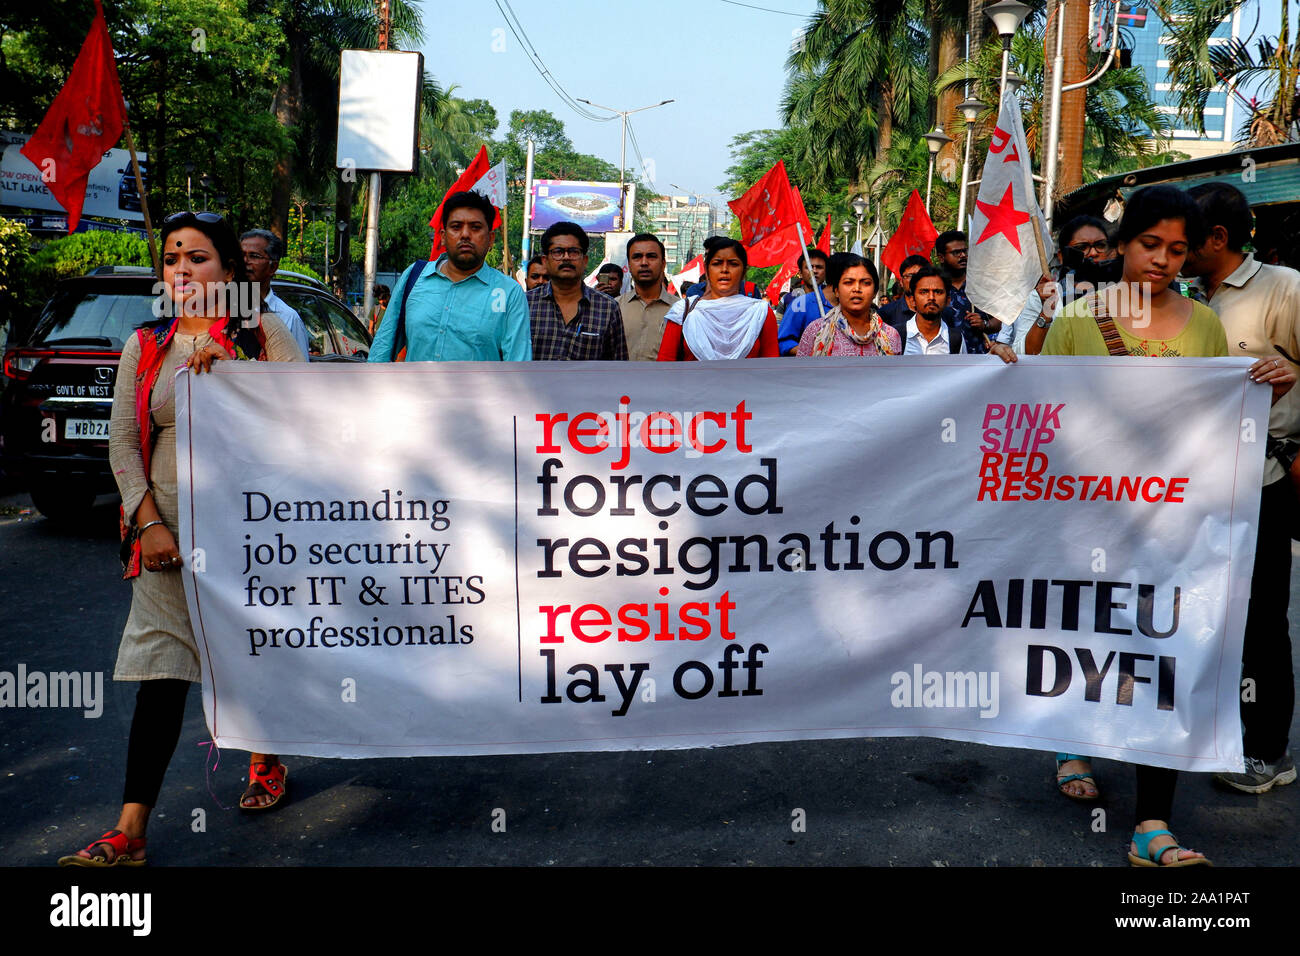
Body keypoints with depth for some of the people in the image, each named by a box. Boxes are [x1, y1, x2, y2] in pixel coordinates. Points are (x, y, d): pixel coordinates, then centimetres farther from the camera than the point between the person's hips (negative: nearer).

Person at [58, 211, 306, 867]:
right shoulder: (145, 347, 8)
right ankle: (130, 831, 1)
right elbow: (123, 442, 5)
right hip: (171, 530, 2)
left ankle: (266, 762, 40)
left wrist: (231, 370, -22)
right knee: (159, 676, -3)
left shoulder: (265, 334, 0)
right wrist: (149, 522, -6)